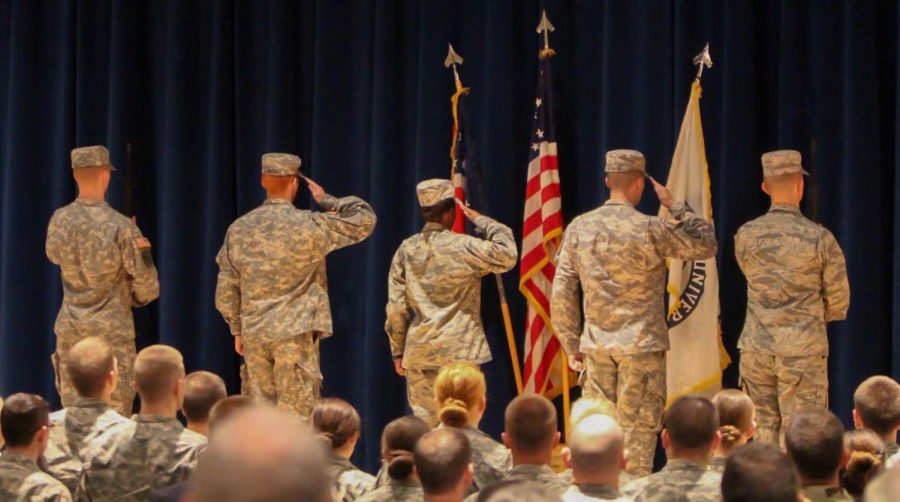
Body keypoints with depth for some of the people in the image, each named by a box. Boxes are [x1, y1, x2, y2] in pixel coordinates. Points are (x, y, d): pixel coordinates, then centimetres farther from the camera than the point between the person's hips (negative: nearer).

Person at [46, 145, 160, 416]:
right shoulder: (121, 226, -14)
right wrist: (137, 297, 14)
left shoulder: (60, 220, -3)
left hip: (70, 329, 4)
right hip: (112, 330, -4)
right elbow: (146, 287, -9)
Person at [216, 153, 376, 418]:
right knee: (295, 415, -1)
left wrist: (237, 330, 19)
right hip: (295, 333, -4)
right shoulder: (309, 226, -10)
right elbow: (365, 219, -4)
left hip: (253, 334, 4)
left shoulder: (238, 229, 3)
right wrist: (326, 201, 9)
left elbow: (226, 291, 8)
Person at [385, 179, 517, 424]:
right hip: (460, 353, -4)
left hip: (419, 355, 4)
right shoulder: (463, 247, -9)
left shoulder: (406, 250, 4)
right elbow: (507, 256, -8)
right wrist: (481, 220, 2)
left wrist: (398, 351, 13)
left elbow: (396, 308, 5)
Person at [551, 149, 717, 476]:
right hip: (642, 345, -4)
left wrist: (572, 346, 11)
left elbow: (561, 293, 2)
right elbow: (707, 245, 0)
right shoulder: (651, 230, -12)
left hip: (596, 346, 4)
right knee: (638, 430, 3)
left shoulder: (579, 228, 1)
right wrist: (675, 206, 8)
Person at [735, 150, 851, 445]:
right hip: (803, 351, -3)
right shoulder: (819, 238, -9)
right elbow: (838, 304, -1)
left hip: (756, 350, 3)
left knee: (764, 432, 10)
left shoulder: (746, 235, 0)